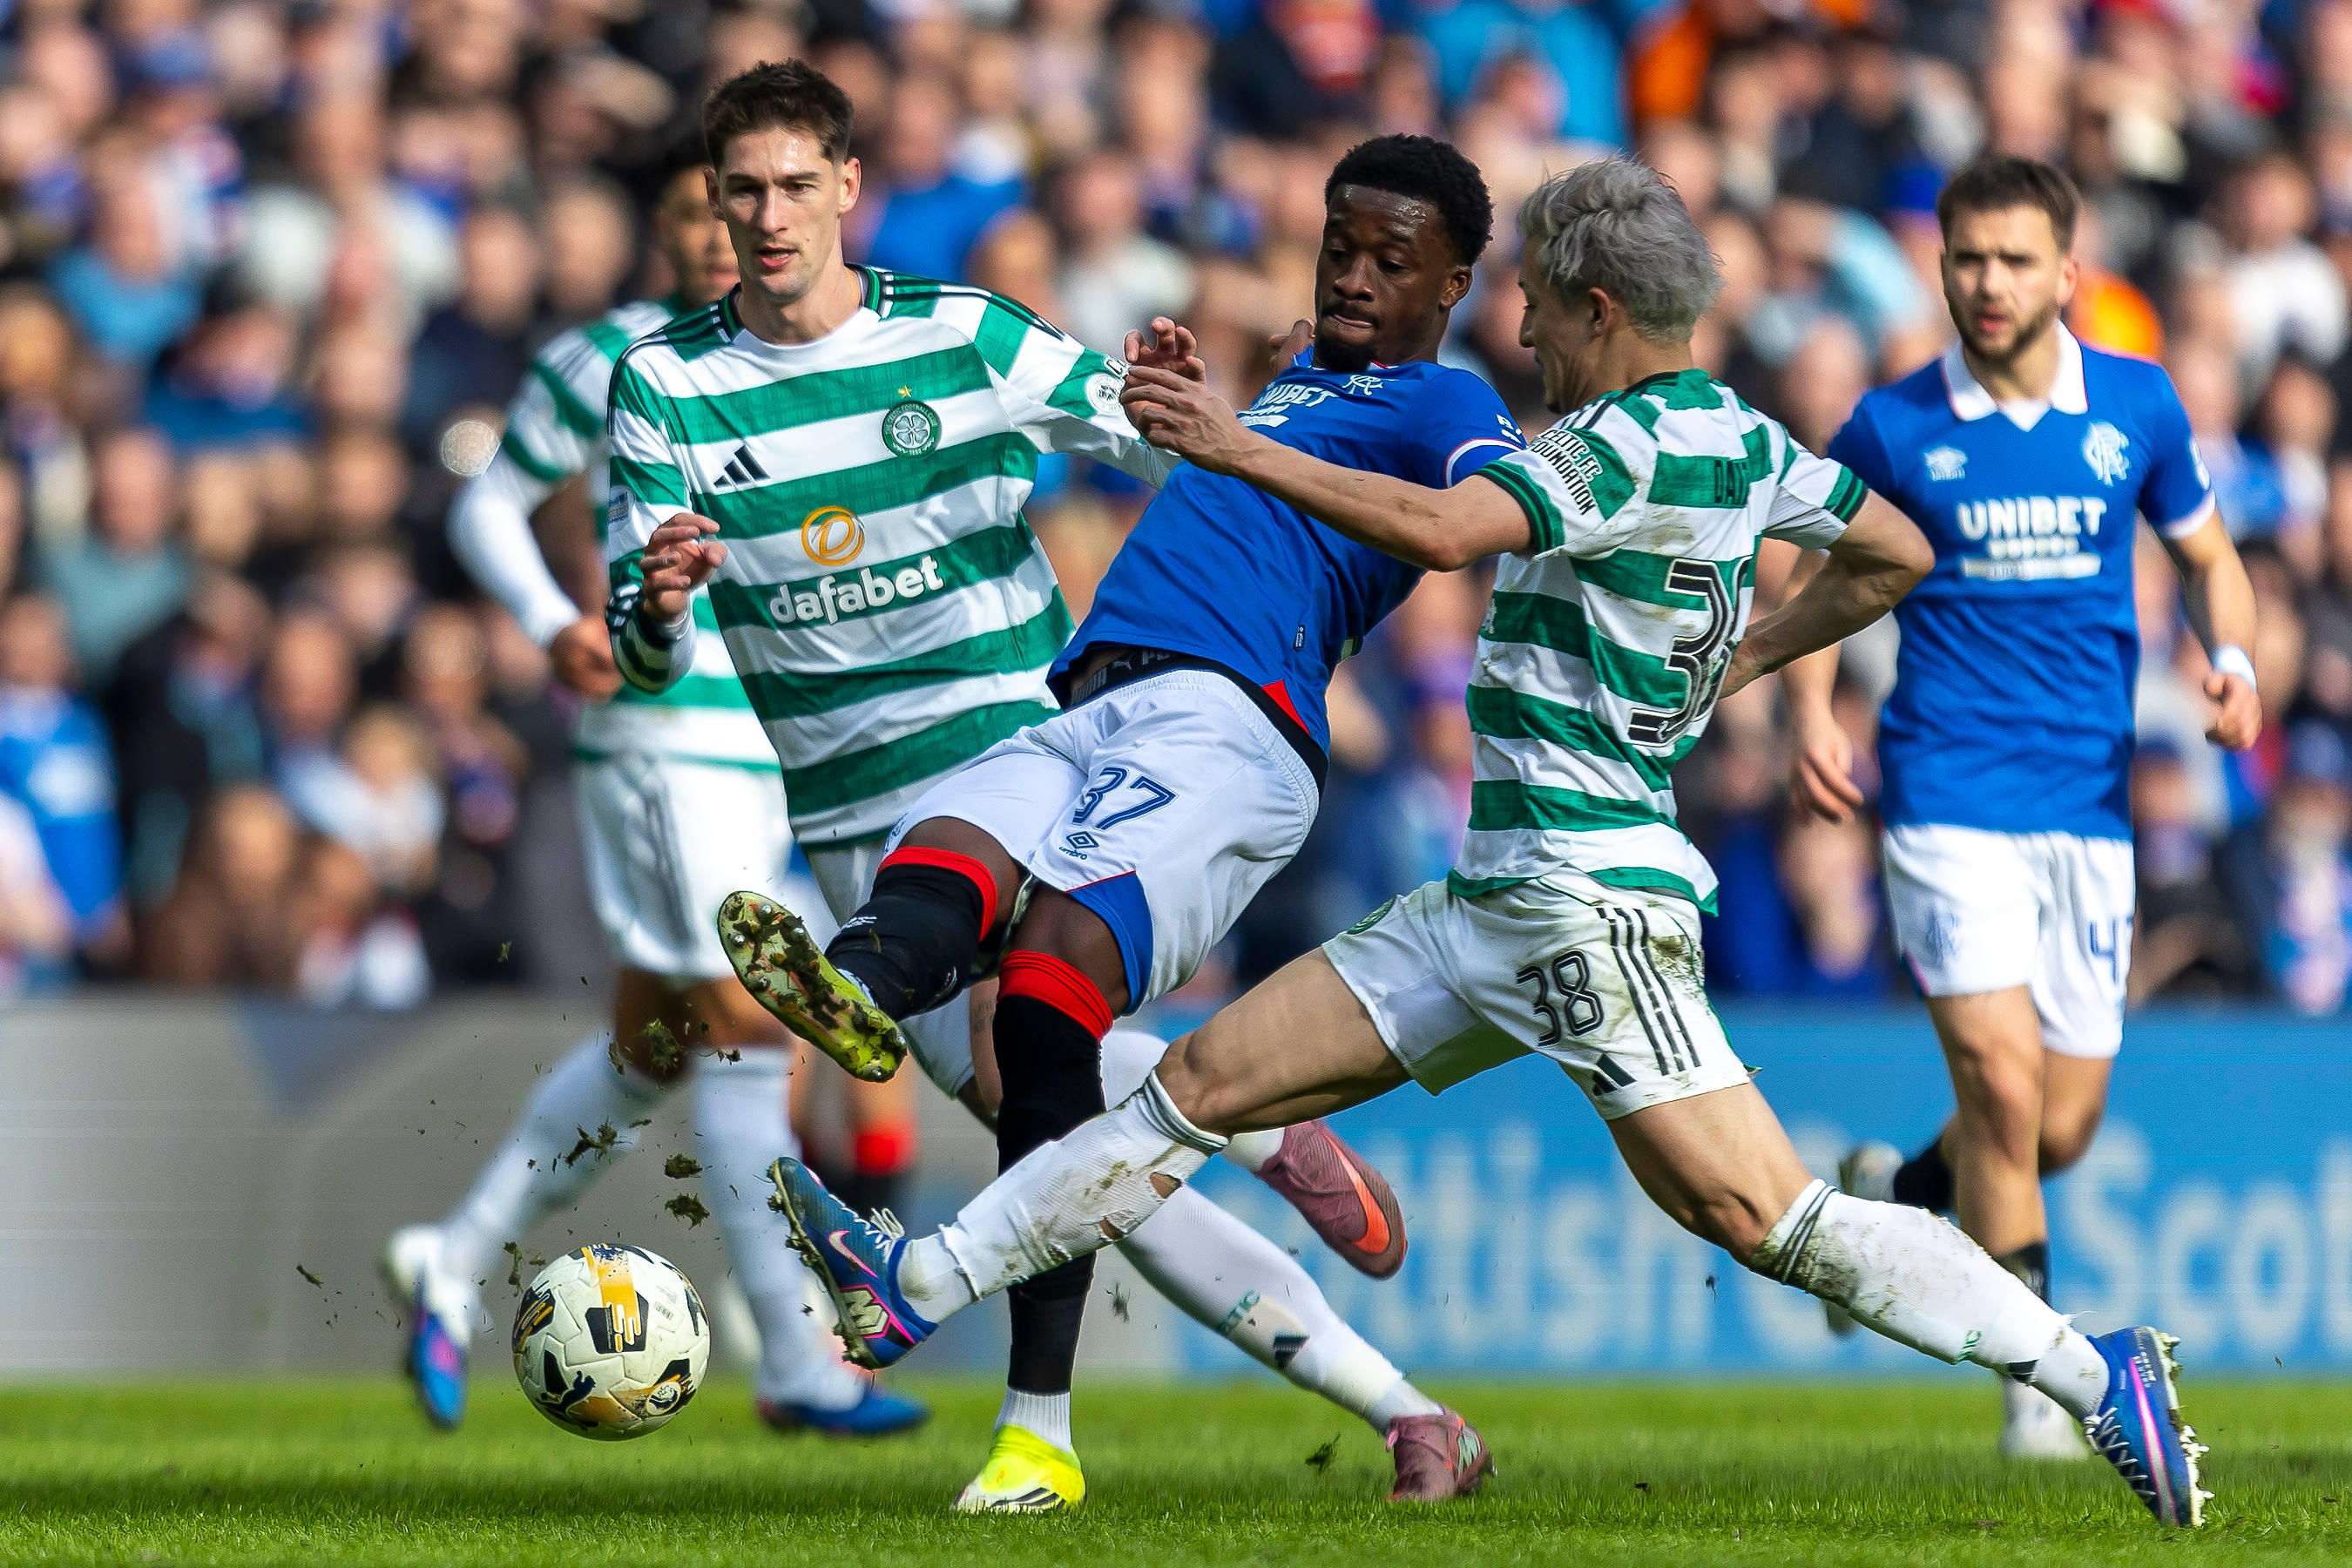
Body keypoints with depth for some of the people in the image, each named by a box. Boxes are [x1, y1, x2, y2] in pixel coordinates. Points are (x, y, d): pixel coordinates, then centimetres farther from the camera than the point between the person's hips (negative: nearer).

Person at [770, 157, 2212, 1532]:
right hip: (1499, 900, 10)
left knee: (1762, 1217, -15)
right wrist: (1745, 656, 31)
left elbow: (1443, 529, -31)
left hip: (1590, 898, -10)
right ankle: (919, 1286, 12)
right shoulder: (1739, 439, 11)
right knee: (1209, 1080, 9)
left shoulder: (1630, 442, -16)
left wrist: (1238, 449, -24)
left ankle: (2094, 1373, -12)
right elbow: (1897, 553, 23)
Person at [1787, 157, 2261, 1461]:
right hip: (1951, 799, -3)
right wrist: (1810, 711, -5)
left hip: (2090, 802, 3)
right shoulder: (1892, 426, -1)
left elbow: (2206, 556, 17)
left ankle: (1895, 1192, 39)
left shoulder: (2138, 405, 4)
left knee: (2063, 1129, 6)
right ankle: (2035, 1382, -5)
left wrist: (2232, 656, -4)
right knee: (2002, 1076, -17)